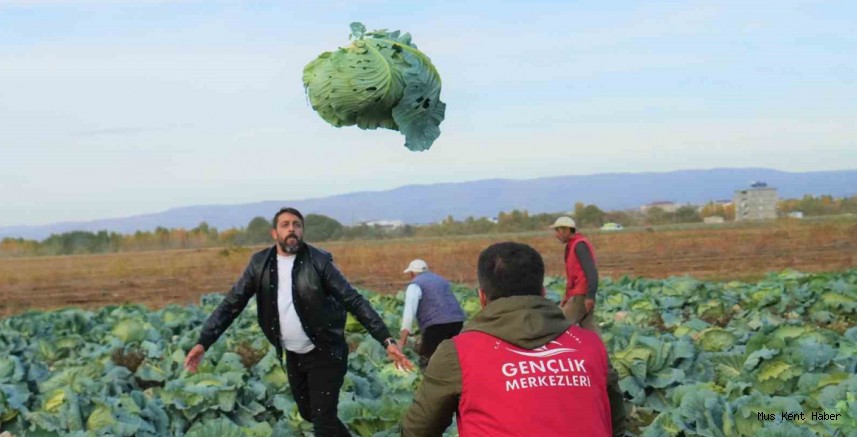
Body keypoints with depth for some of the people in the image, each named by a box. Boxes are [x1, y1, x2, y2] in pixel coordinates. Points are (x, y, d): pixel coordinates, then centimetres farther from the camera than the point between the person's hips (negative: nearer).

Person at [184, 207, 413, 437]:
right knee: (309, 414, 17)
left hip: (325, 353, -5)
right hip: (293, 356, 5)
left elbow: (354, 301, -14)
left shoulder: (318, 261, -13)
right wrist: (203, 341, -10)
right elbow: (231, 304, 0)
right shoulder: (260, 263, -3)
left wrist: (387, 340, -23)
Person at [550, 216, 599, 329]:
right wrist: (567, 295, 19)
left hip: (581, 296, -9)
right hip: (577, 295, 9)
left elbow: (591, 271, -20)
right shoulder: (573, 245, 16)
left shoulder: (579, 245, -13)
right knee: (589, 330, 7)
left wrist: (590, 296, -25)